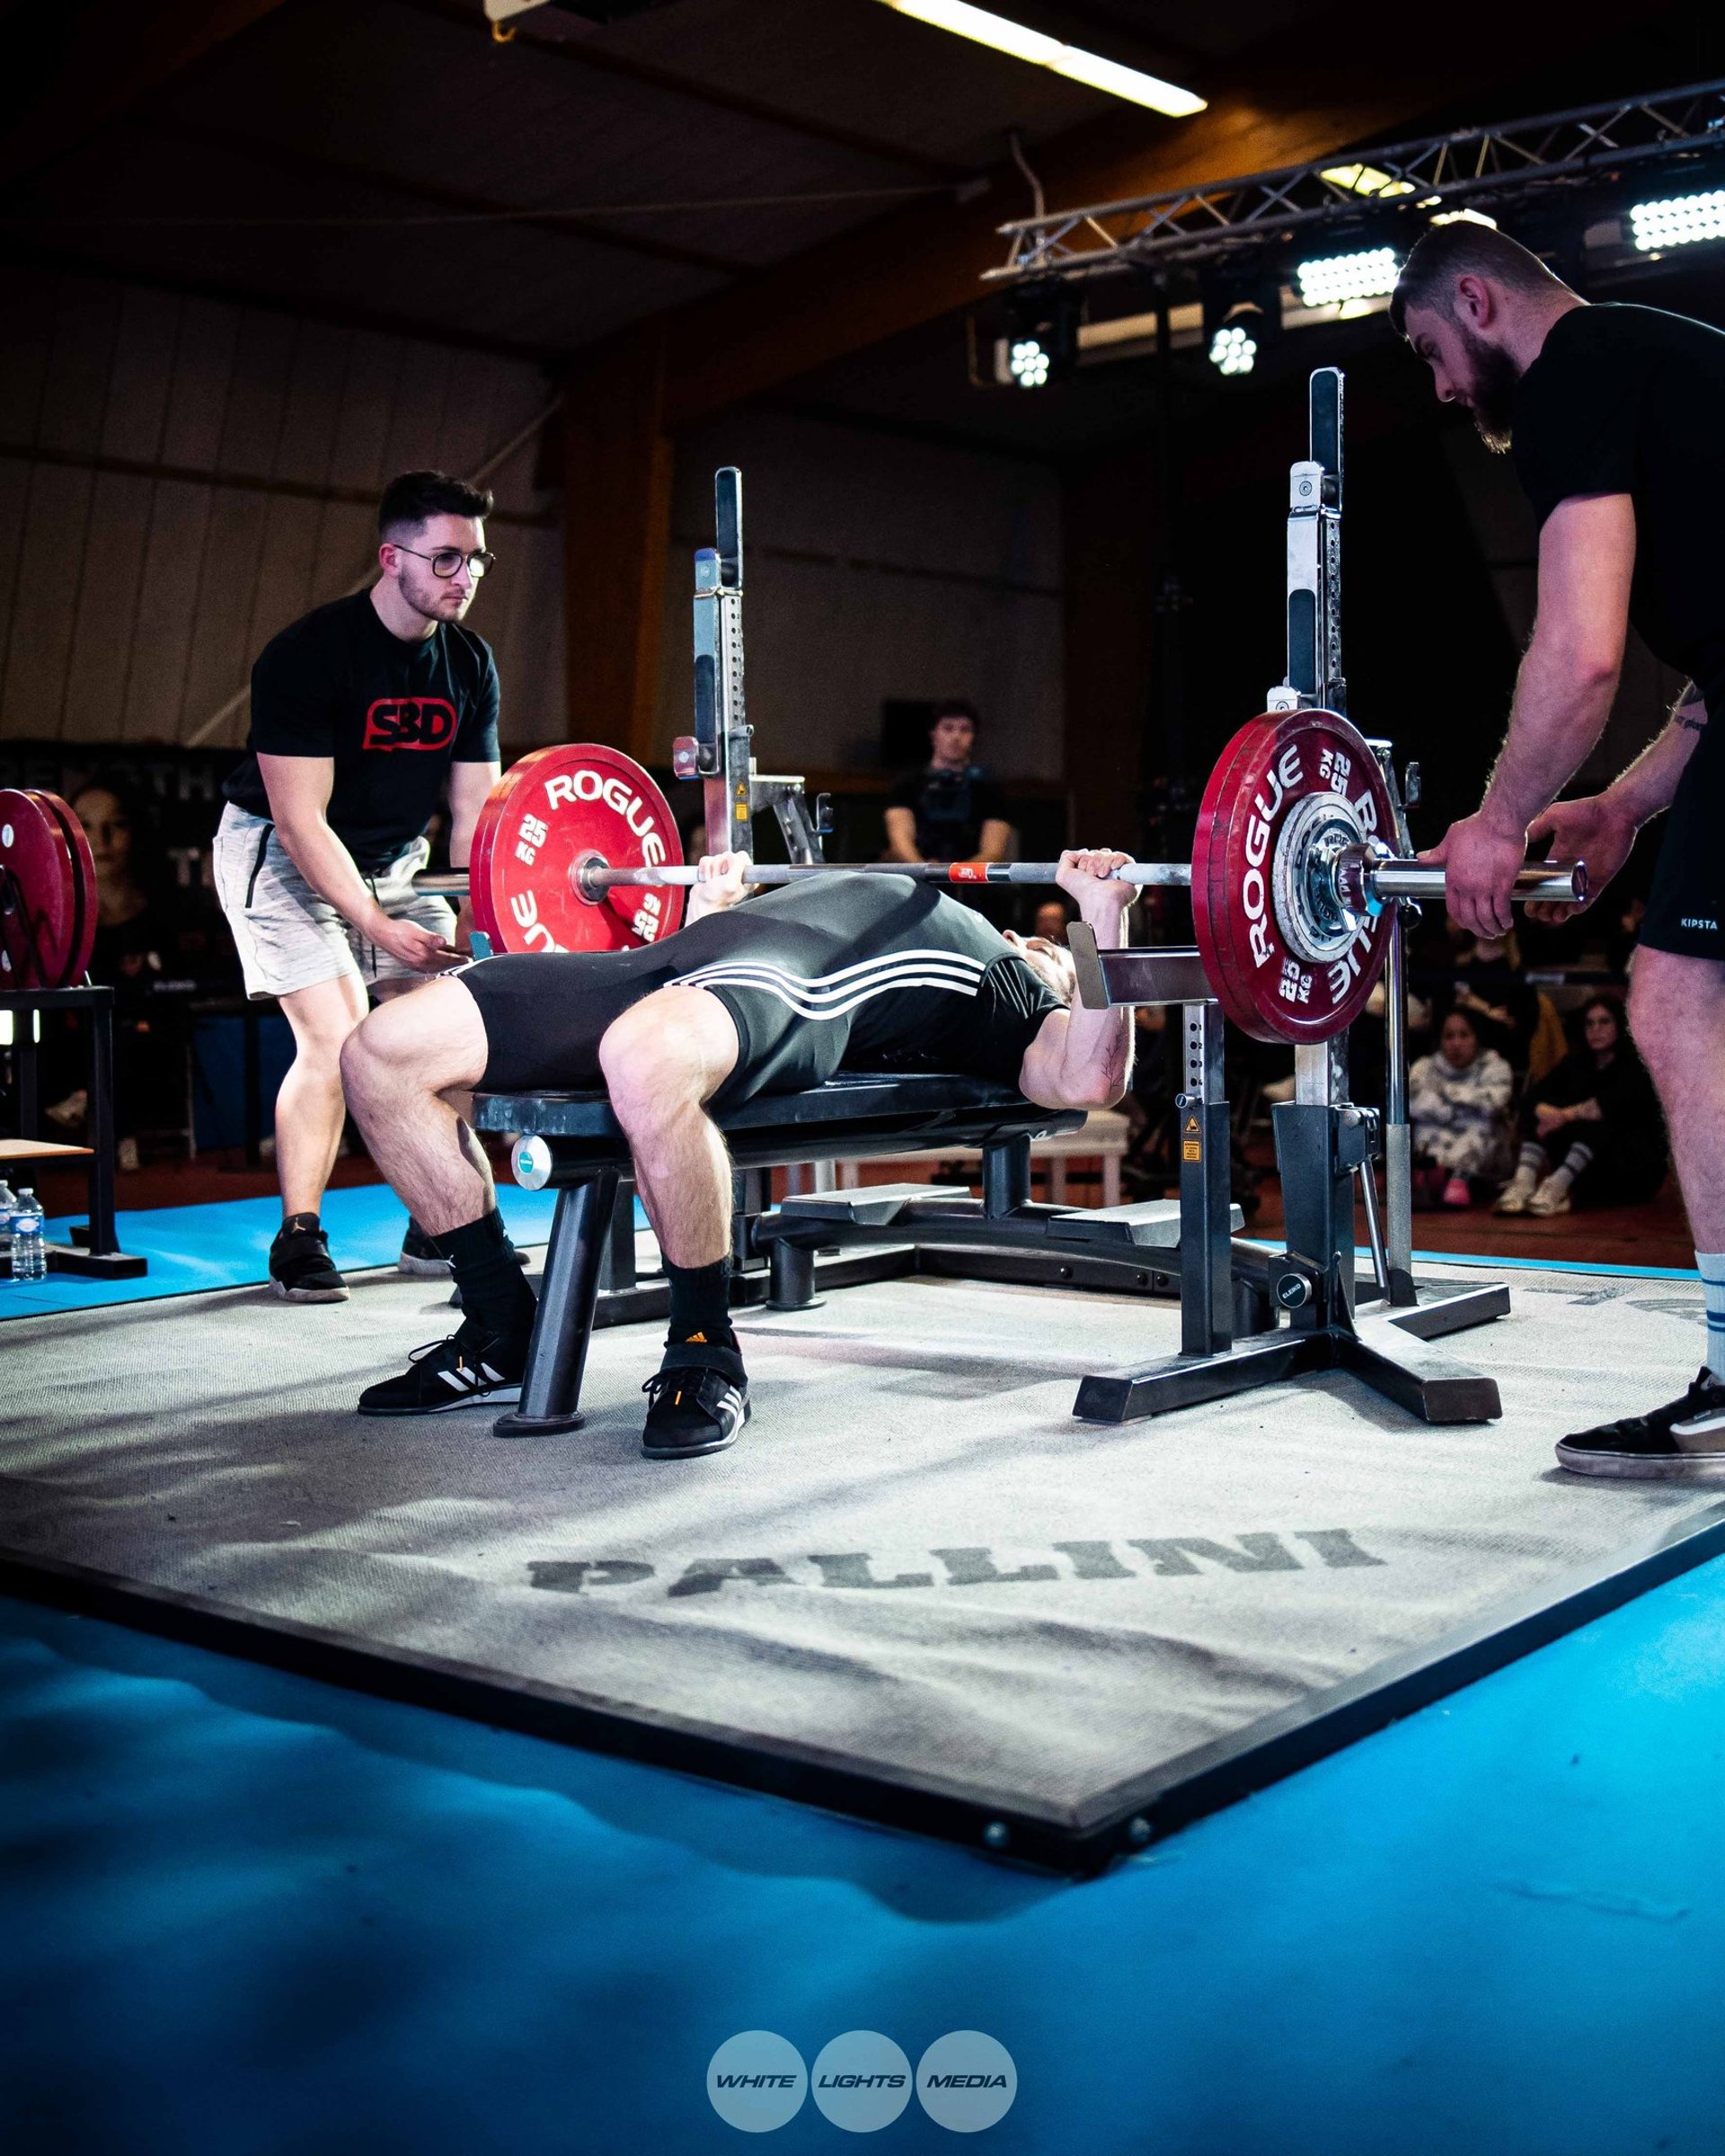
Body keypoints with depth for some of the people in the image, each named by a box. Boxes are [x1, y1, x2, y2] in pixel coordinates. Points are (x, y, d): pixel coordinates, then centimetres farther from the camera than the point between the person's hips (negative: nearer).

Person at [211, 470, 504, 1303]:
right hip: (280, 854, -6)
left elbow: (475, 814, -3)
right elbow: (301, 818, -26)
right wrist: (378, 928, -33)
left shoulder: (470, 664, -5)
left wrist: (476, 922, -18)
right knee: (336, 1039, -19)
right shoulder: (308, 656, -24)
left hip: (391, 856, 6)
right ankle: (298, 1241, -7)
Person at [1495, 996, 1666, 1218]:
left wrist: (1566, 1115, -31)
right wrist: (1548, 1113, -32)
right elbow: (1535, 1095, -10)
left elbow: (1614, 1103, -30)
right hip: (1587, 1173, 5)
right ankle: (1524, 1180, -36)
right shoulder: (1578, 1062, 5)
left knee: (1601, 1117, -32)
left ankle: (1557, 1185, -47)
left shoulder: (1636, 1065, -8)